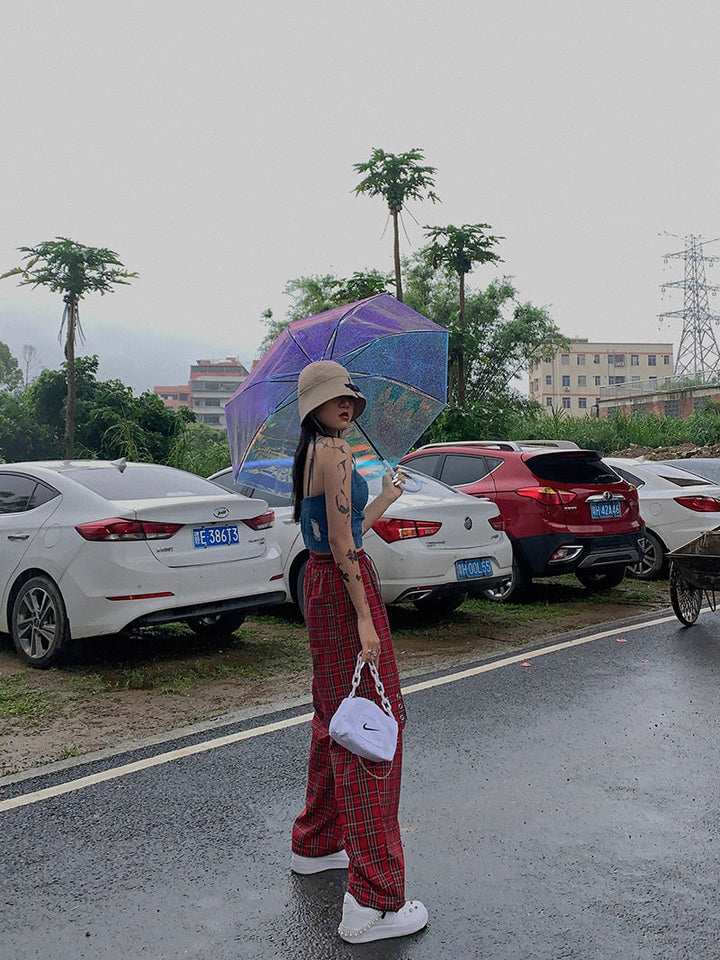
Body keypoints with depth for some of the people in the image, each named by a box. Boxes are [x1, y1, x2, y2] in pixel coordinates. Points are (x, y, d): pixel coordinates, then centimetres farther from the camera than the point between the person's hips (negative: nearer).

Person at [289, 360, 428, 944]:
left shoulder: (311, 453, 15)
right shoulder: (335, 450, -15)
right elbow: (342, 544, -20)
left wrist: (386, 499, 32)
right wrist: (365, 618, -20)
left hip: (319, 583, 10)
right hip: (344, 589, -10)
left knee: (336, 718, 21)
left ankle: (316, 844, 38)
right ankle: (372, 901, -5)